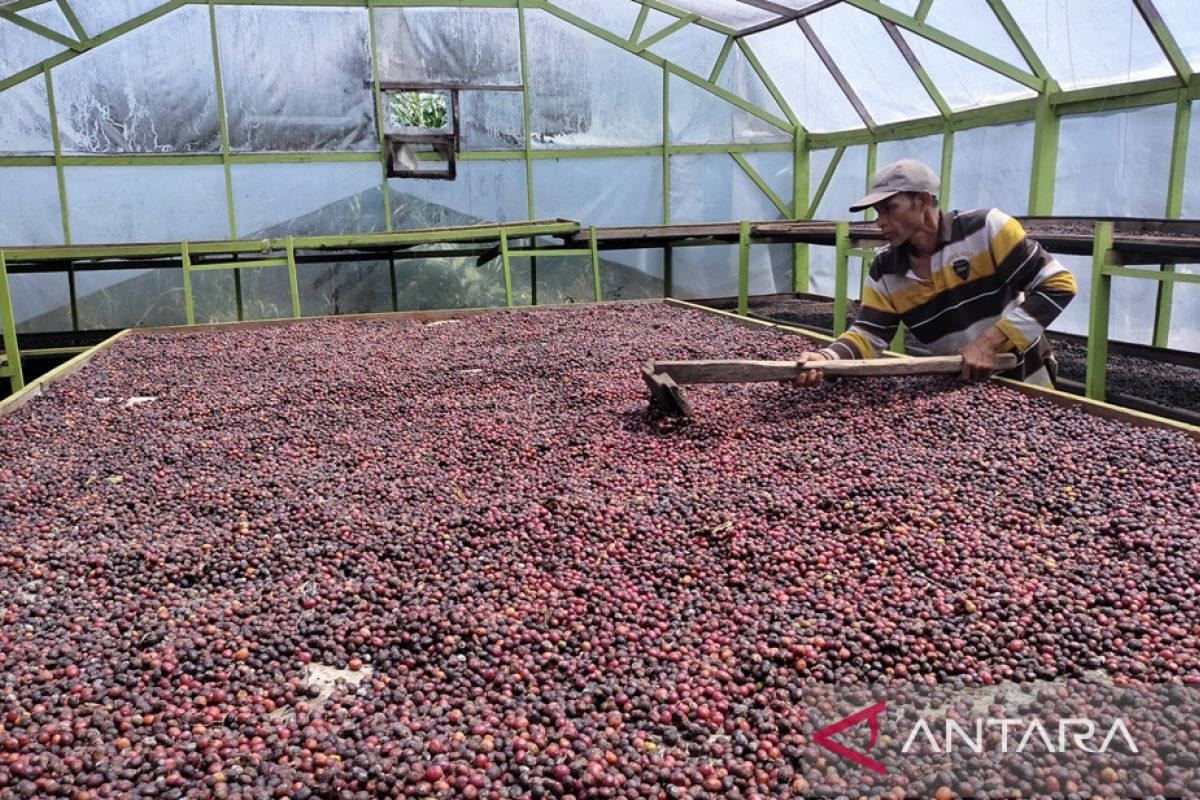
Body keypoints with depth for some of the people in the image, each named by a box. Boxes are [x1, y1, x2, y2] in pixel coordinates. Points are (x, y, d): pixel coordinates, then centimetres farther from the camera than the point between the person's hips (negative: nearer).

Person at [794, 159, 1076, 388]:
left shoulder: (986, 228, -19)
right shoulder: (884, 271, -8)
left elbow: (1058, 284, -19)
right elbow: (869, 335, -11)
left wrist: (989, 343, -26)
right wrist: (826, 358, -33)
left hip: (1023, 381, -3)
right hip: (962, 387, 3)